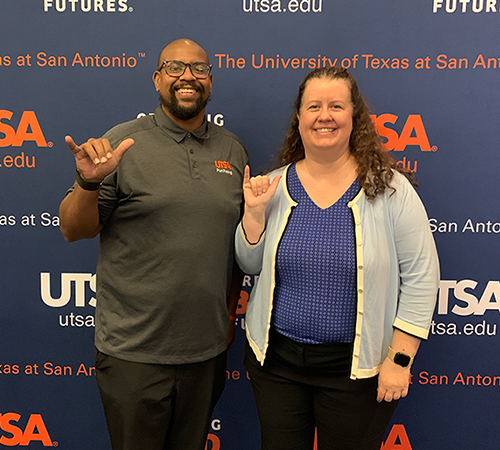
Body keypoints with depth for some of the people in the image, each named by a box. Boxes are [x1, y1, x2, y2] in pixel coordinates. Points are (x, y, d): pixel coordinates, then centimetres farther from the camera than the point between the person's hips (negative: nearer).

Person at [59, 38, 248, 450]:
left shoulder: (233, 150, 6)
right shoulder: (123, 143, -7)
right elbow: (73, 230, -6)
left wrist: (230, 312, 12)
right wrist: (89, 183, -25)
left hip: (207, 350, 4)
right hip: (134, 352, -3)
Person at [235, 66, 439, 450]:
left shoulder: (389, 188, -9)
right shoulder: (275, 186, -1)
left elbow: (421, 276, -7)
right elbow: (252, 266, 5)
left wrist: (400, 359, -9)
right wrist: (254, 212, -11)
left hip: (356, 368, -2)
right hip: (276, 360, 3)